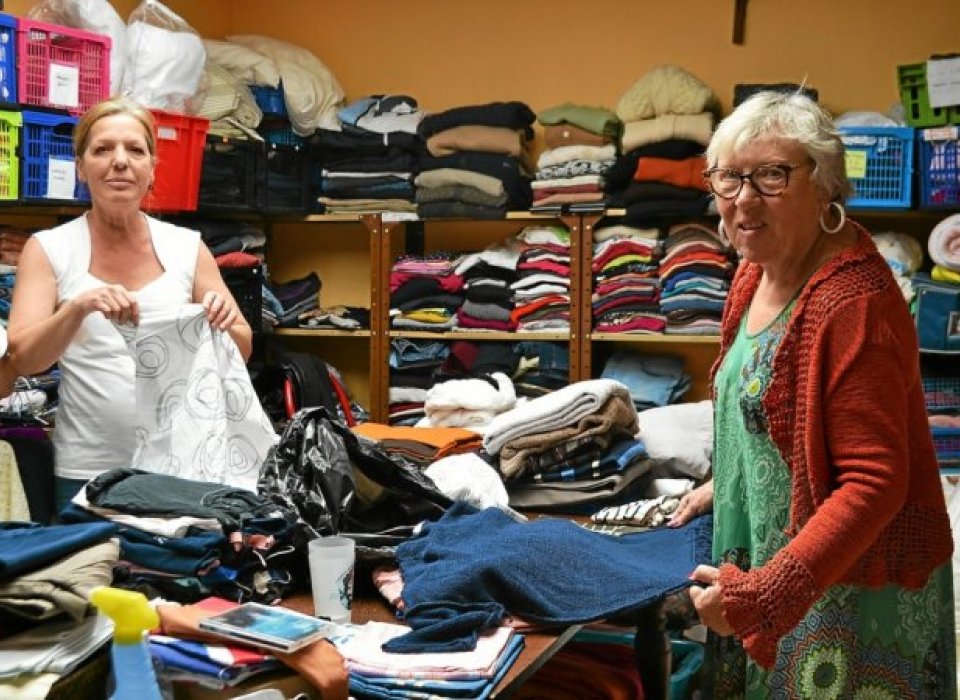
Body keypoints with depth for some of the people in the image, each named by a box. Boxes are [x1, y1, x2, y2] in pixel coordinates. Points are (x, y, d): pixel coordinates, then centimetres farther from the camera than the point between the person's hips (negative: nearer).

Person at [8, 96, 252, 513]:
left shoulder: (188, 247, 3)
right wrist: (79, 307, -27)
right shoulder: (48, 249, -1)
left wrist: (224, 323, -16)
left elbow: (241, 352, 6)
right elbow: (23, 358, -10)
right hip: (87, 473, -1)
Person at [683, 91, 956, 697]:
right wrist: (723, 485, 17)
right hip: (764, 554, 9)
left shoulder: (855, 302, -26)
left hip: (850, 585, -8)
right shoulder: (759, 271, 2)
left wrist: (761, 594, -29)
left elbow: (874, 484, -27)